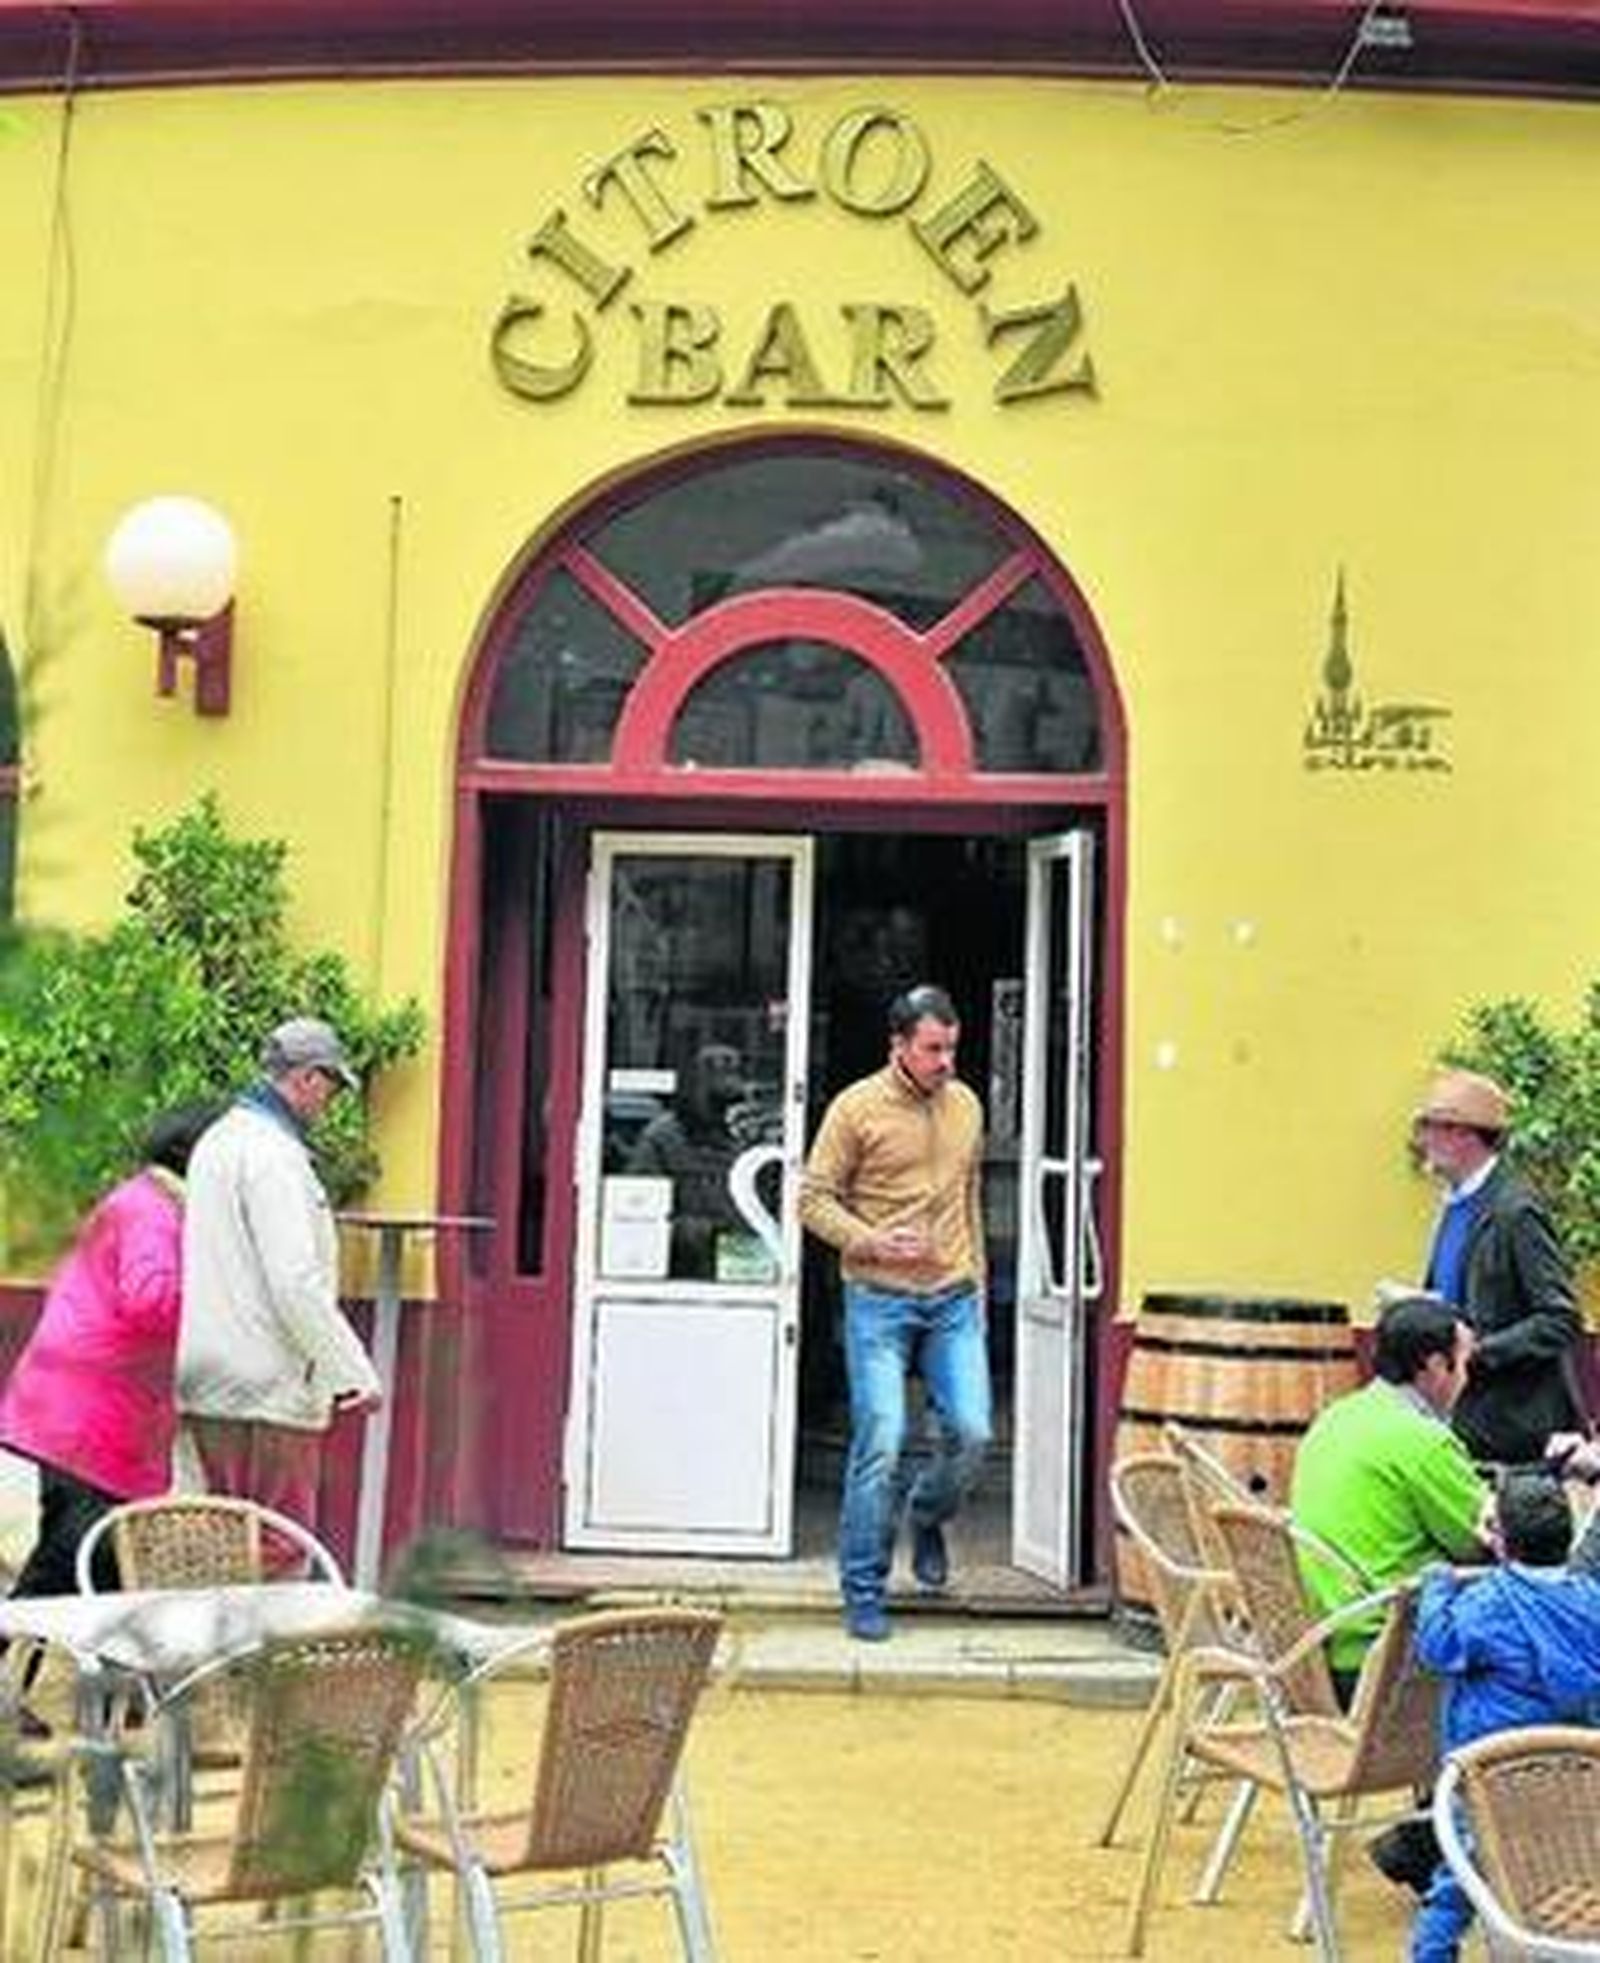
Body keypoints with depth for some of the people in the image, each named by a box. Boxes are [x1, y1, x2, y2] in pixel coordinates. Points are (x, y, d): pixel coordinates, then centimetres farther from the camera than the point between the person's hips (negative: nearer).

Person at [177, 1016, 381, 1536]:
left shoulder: (216, 1141, 16)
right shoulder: (273, 1153, -14)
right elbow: (297, 1283, -21)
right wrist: (355, 1372, -16)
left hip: (210, 1387, 10)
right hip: (268, 1392, -10)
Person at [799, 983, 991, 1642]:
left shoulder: (966, 1106, 11)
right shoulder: (856, 1109, -6)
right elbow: (813, 1199, -5)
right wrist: (872, 1242, -17)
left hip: (954, 1298, 5)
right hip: (880, 1300, -4)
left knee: (972, 1433, -3)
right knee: (880, 1442, -6)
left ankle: (927, 1516, 30)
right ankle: (864, 1593, 6)